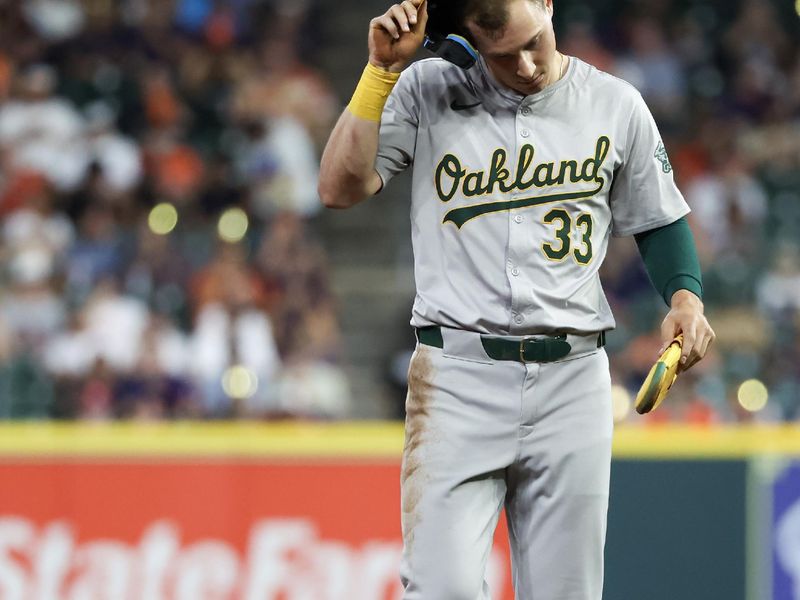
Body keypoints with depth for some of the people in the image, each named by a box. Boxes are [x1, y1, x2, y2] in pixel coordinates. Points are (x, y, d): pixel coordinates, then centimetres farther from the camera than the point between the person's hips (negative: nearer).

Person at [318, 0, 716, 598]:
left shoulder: (615, 105, 6)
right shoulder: (427, 91, 2)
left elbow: (657, 219, 16)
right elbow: (340, 187, -7)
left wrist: (686, 297, -3)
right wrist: (383, 68, -12)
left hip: (572, 381, 2)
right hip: (457, 376, -2)